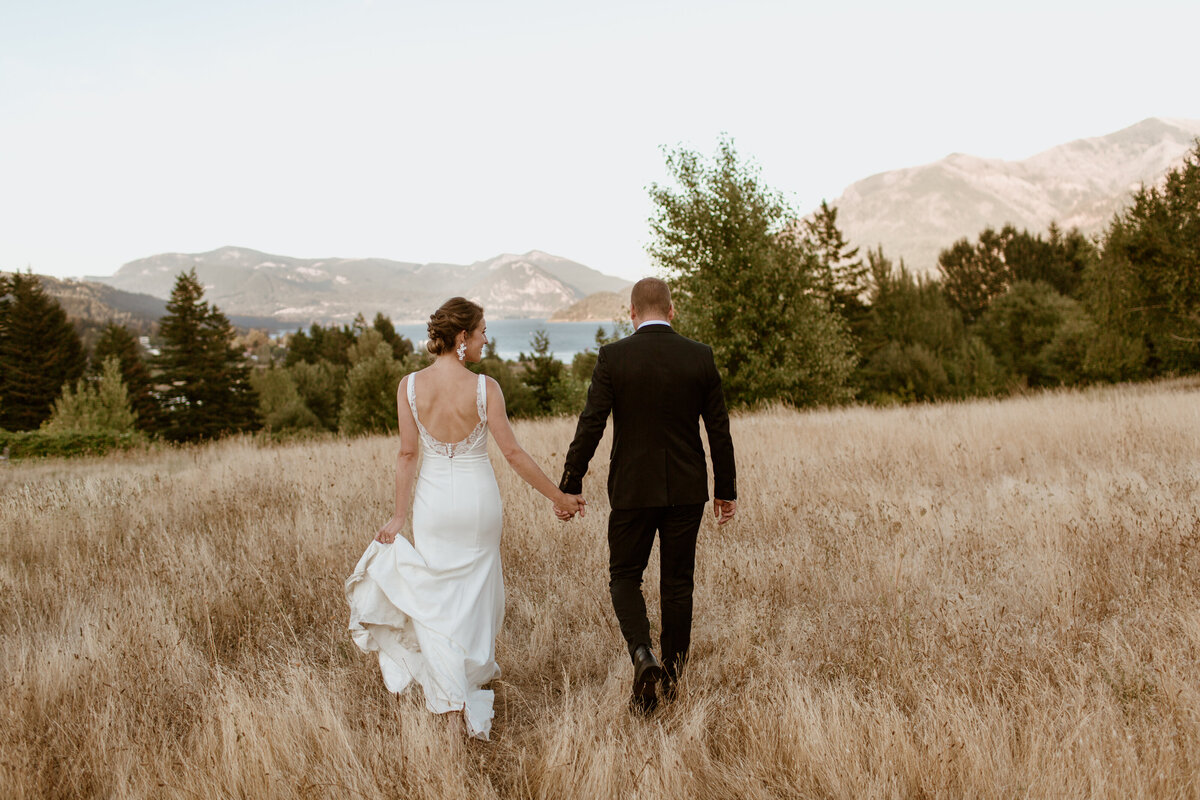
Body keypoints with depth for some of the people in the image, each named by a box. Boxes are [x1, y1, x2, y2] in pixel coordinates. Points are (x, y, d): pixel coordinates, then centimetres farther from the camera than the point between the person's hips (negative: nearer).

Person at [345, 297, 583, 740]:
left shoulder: (410, 386, -8)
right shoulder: (484, 388, -14)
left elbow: (408, 455, -5)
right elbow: (513, 453, -11)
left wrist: (399, 516, 3)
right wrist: (558, 496, -2)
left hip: (433, 500, 1)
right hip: (478, 497, -1)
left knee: (436, 599, 8)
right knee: (476, 590, 20)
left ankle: (453, 695, 0)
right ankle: (477, 670, 38)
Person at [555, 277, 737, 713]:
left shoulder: (612, 357, -8)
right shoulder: (700, 357, -2)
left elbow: (590, 427, -11)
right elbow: (719, 430, 1)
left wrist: (569, 488, -3)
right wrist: (726, 489, 11)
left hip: (633, 489, -2)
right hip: (687, 490, 2)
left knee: (624, 578, 13)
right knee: (677, 582, 15)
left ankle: (643, 656, -10)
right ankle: (672, 674, 25)